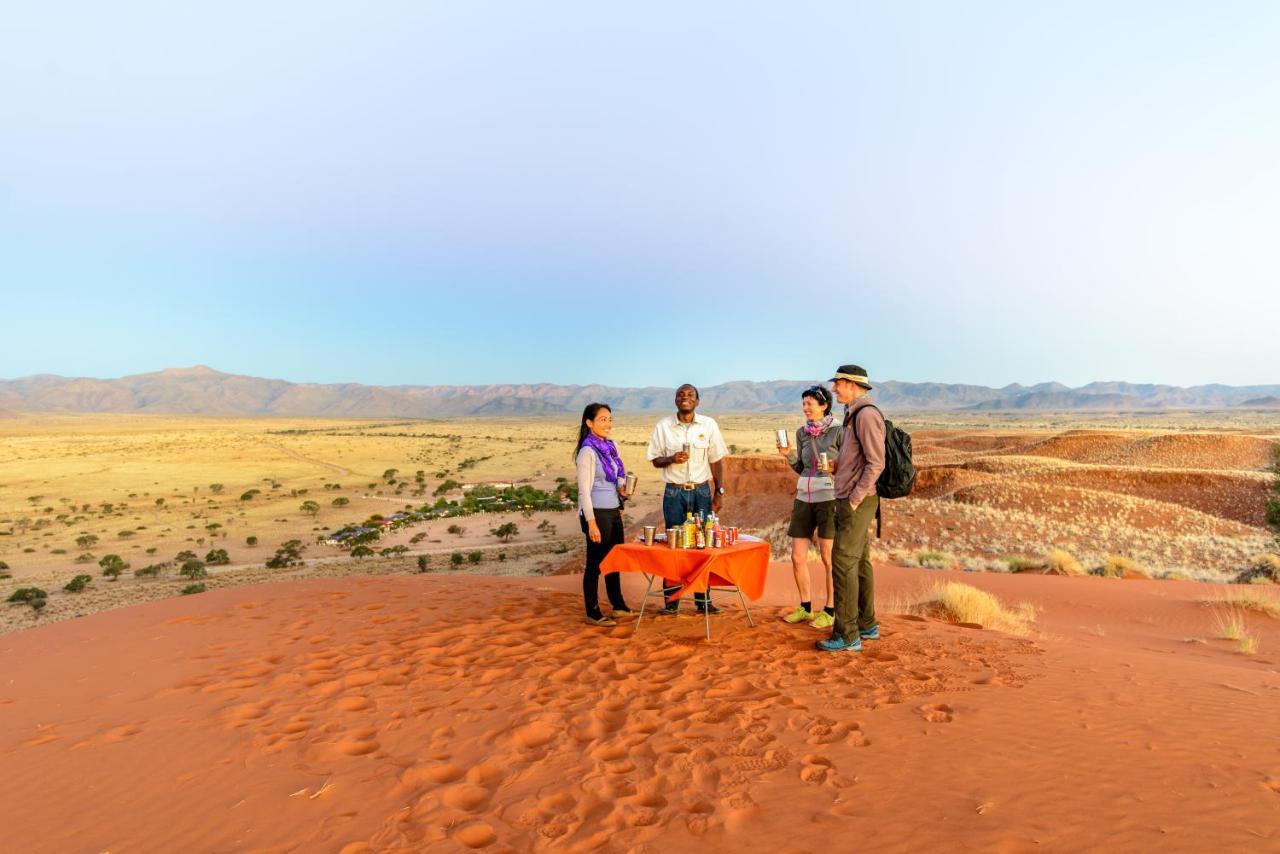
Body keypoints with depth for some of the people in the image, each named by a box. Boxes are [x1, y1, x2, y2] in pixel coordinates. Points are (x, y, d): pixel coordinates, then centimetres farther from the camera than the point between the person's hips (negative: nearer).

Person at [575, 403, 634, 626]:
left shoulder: (611, 446, 8)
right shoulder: (587, 451, -15)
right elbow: (584, 490, -17)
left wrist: (622, 489, -2)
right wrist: (591, 523, -19)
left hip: (613, 511, 8)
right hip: (597, 513, -8)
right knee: (595, 562, 4)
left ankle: (618, 605, 34)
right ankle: (593, 613, 17)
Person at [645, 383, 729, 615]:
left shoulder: (709, 425, 1)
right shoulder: (662, 426, 0)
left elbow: (717, 461, 5)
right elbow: (655, 460, 4)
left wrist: (719, 492, 0)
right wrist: (671, 459, -16)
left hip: (702, 491, 1)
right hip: (674, 492, 0)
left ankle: (703, 600, 15)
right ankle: (671, 601, 13)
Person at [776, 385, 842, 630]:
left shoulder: (838, 431, -7)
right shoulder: (802, 433, 9)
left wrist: (833, 469, -22)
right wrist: (789, 455, -1)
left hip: (829, 498, -6)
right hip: (804, 499, 6)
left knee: (828, 558, 2)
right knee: (797, 557, 6)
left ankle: (830, 611, 17)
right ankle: (805, 608, 23)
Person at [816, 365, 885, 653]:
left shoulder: (866, 414, -15)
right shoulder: (853, 414, 15)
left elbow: (876, 464, -20)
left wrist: (854, 500, -19)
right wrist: (834, 465, 10)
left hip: (857, 502, -10)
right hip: (850, 499, 10)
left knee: (843, 562, -9)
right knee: (860, 562, 15)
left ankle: (847, 636, -3)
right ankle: (866, 625, 25)